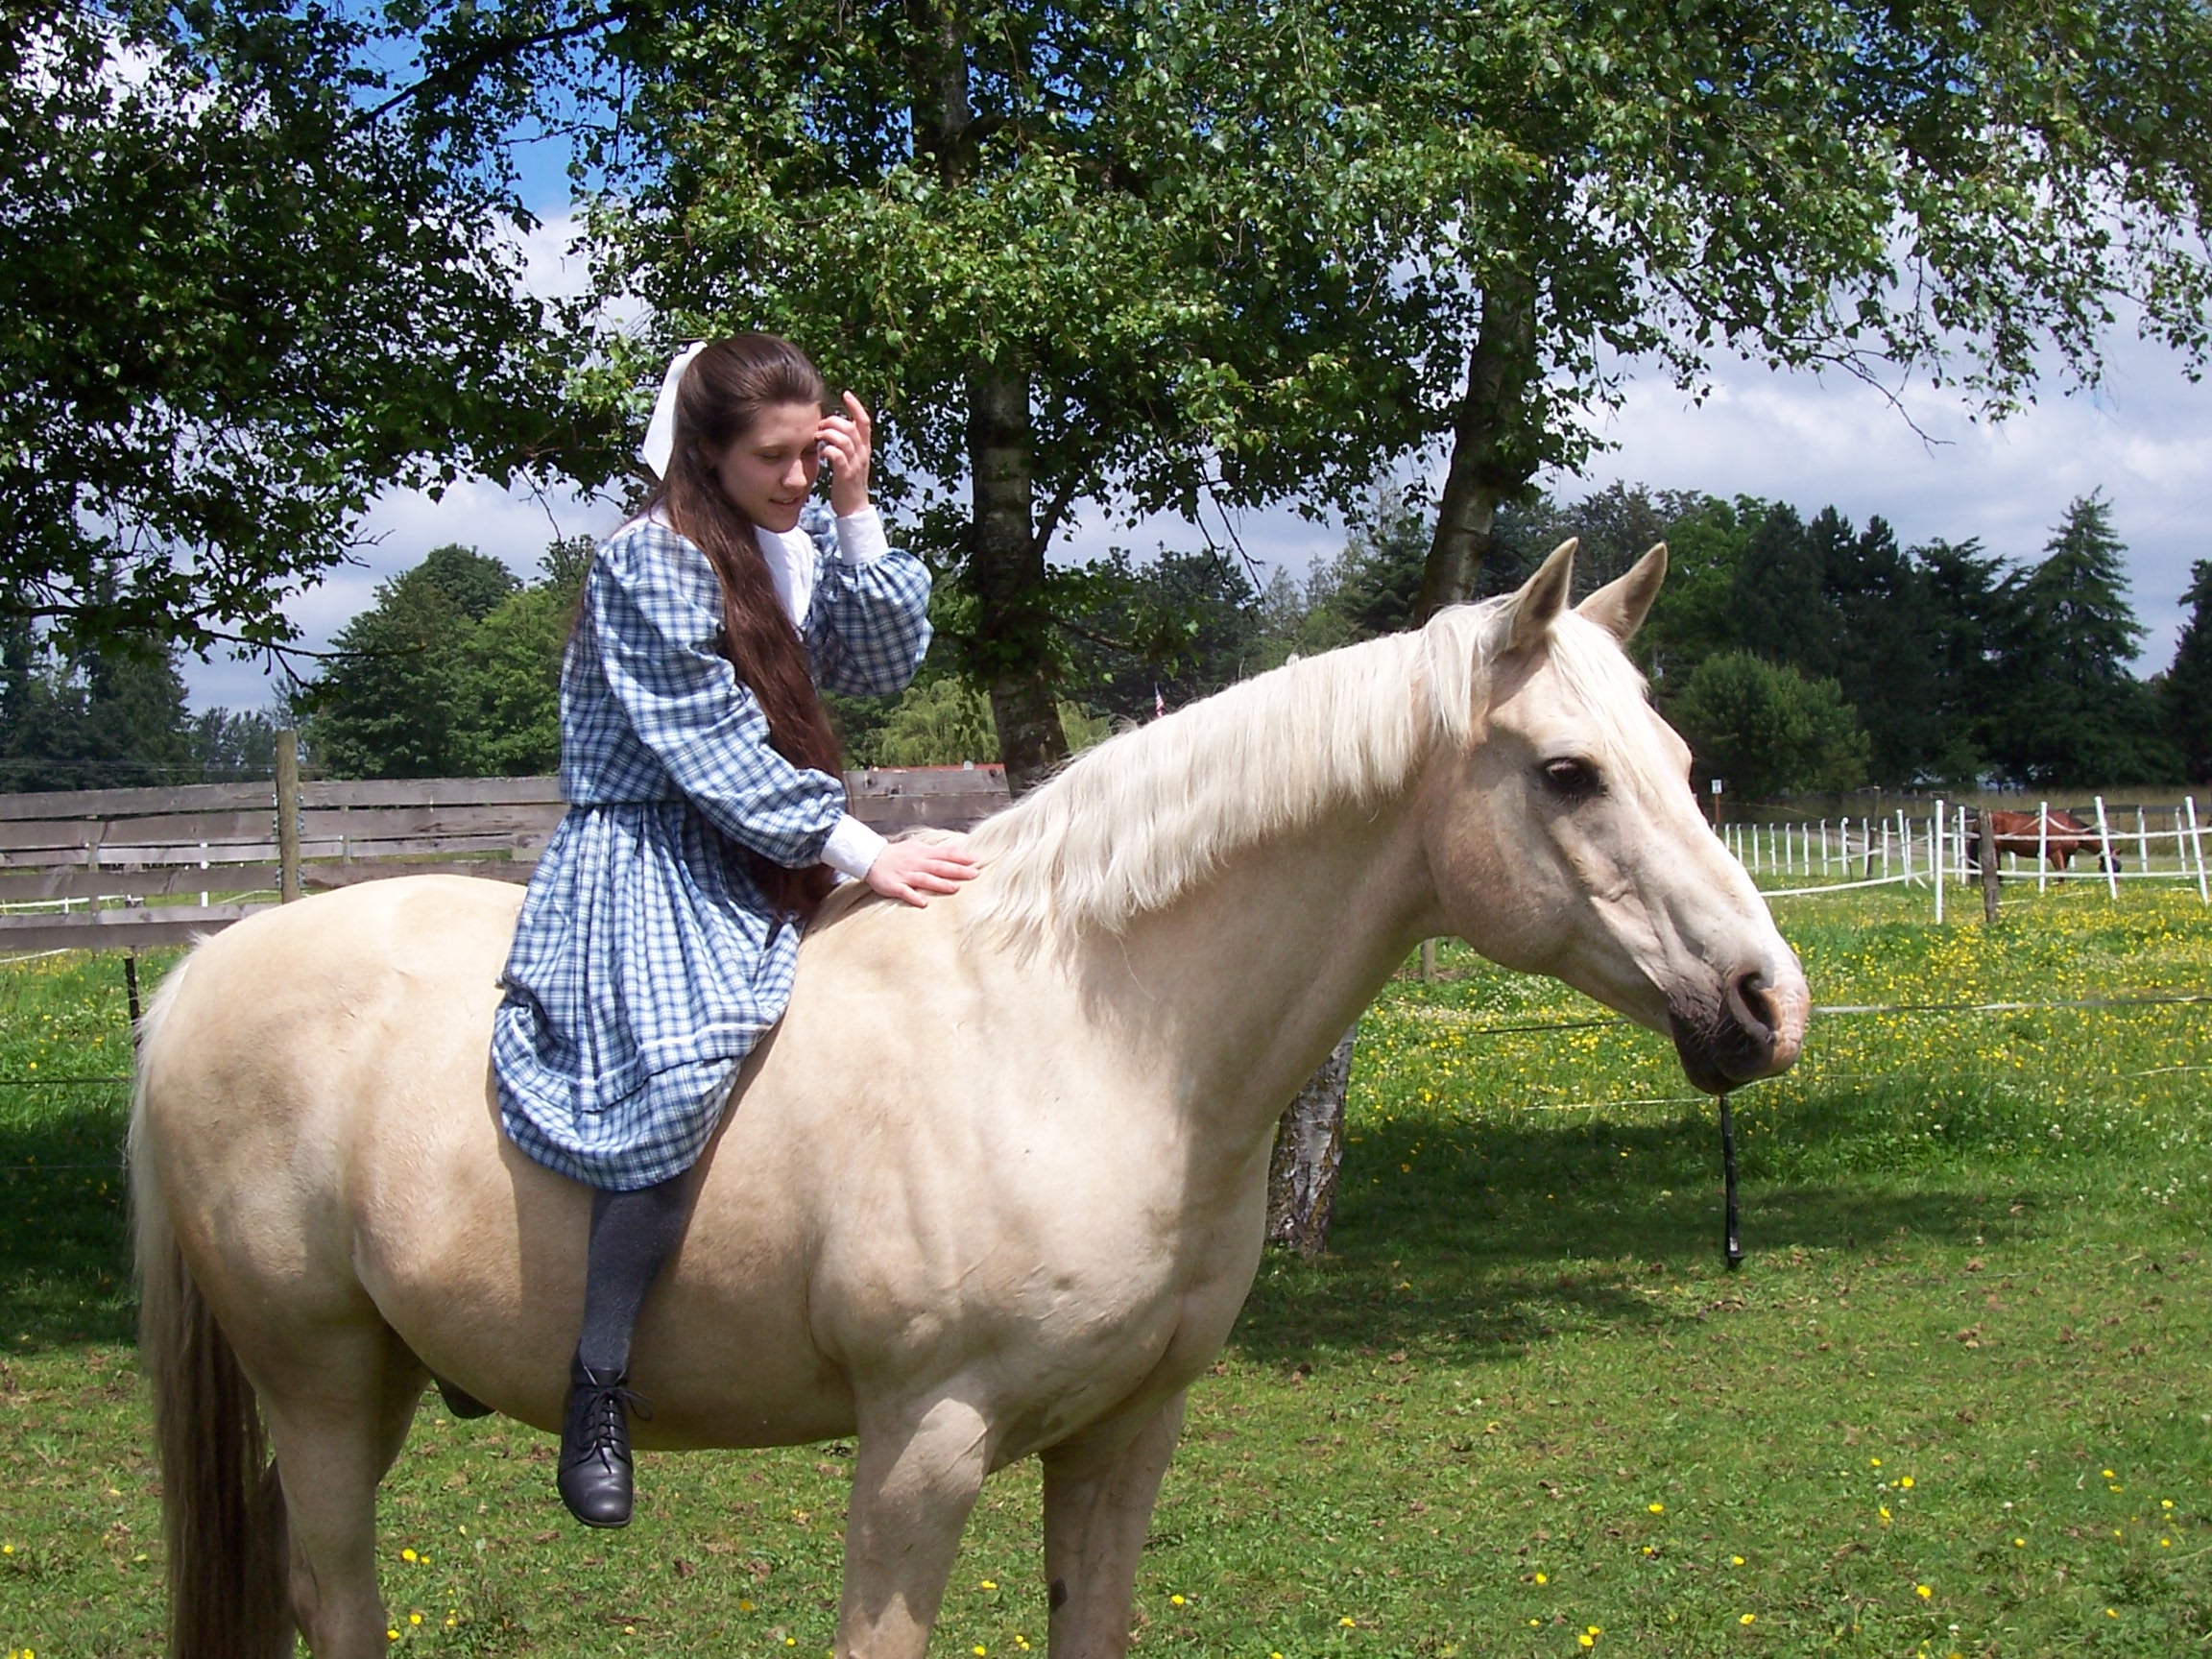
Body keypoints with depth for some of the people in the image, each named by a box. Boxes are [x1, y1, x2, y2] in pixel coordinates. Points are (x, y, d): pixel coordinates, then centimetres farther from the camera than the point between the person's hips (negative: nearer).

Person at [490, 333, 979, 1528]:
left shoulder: (800, 543, 11)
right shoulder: (650, 564, -12)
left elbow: (884, 664, 4)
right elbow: (718, 755, -17)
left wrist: (855, 515, -6)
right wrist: (860, 854, -21)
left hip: (765, 862, 9)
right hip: (646, 858, -9)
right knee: (680, 1071, -33)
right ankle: (598, 1383, -25)